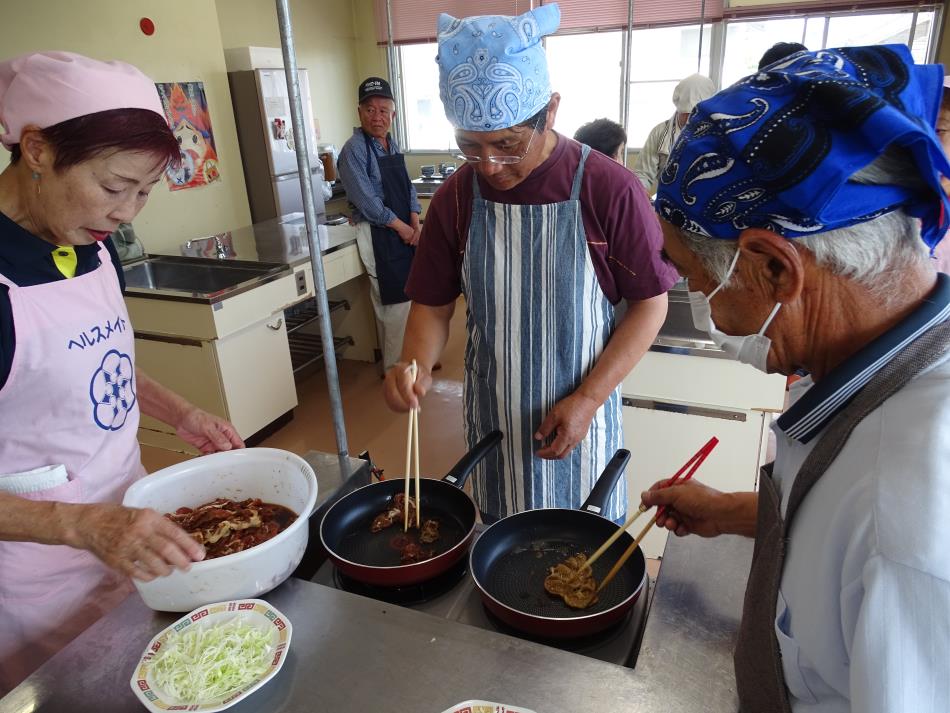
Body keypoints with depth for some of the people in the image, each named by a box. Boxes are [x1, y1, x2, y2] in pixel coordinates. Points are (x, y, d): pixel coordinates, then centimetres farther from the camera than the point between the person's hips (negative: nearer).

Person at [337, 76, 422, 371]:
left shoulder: (391, 143, 11)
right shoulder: (354, 149, -13)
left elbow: (407, 187, 13)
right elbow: (366, 200, -18)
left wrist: (416, 223, -1)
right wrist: (401, 227, -12)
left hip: (405, 232, 8)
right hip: (378, 234, -8)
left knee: (408, 294, 14)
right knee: (394, 301, -3)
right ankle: (395, 366, 12)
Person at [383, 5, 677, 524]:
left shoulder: (608, 189, -16)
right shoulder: (455, 197, -6)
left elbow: (650, 303, -10)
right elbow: (433, 304, 2)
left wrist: (586, 400, -16)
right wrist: (415, 365, -18)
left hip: (576, 413, -2)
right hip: (491, 415, 3)